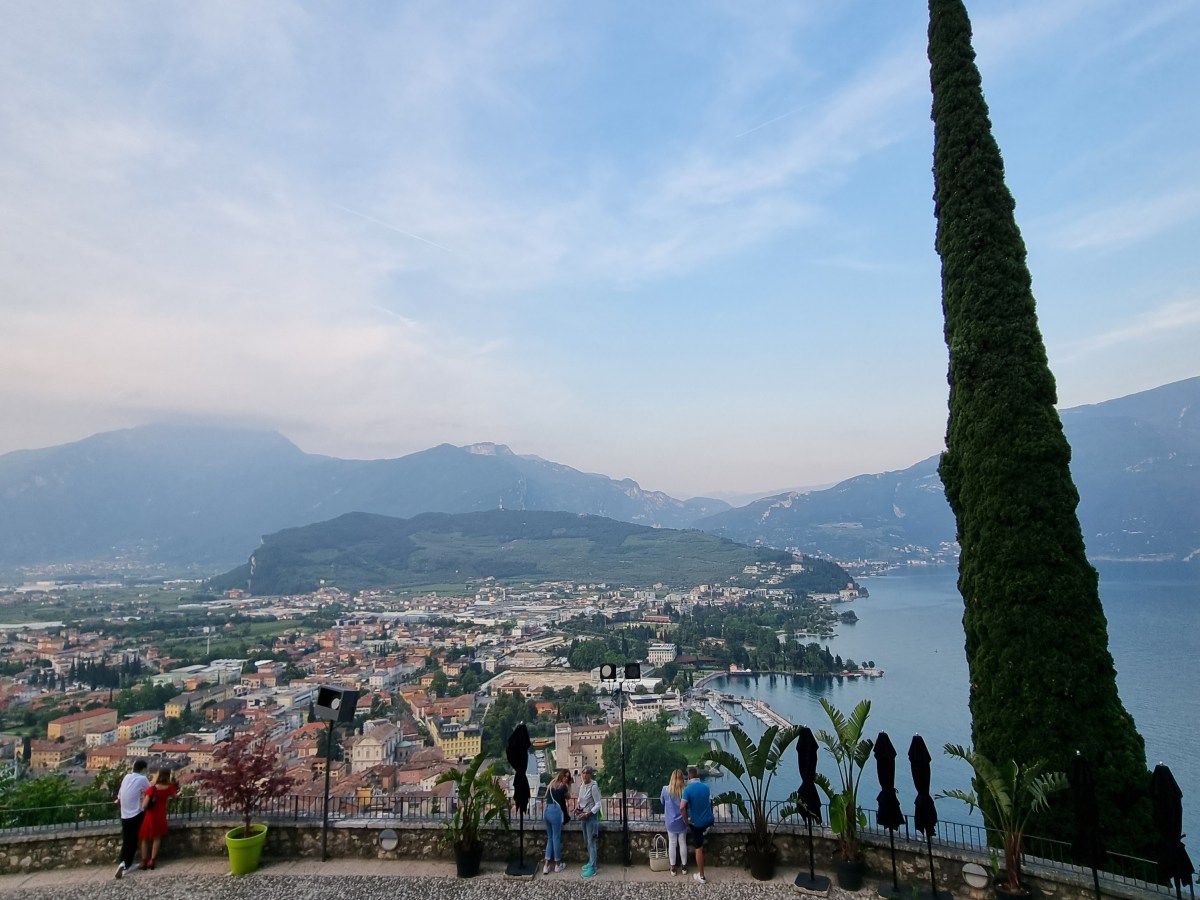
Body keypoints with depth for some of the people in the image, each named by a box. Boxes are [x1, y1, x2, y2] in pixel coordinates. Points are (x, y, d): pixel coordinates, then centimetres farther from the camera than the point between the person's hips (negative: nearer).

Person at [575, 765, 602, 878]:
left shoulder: (594, 787, -20)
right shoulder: (582, 785, 3)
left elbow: (598, 804, -18)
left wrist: (588, 814, -23)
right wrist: (577, 804, 1)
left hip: (591, 816, -8)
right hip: (584, 816, 8)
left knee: (592, 842, -3)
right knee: (586, 841, 18)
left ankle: (592, 868, 4)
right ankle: (591, 862, 33)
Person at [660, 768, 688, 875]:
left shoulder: (665, 789, -12)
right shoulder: (685, 791, -15)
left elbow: (662, 801, 6)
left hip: (670, 822, 0)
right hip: (681, 822, 0)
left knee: (672, 844, 12)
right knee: (682, 843, 15)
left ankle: (673, 868, 20)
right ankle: (684, 867, 24)